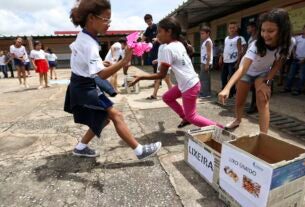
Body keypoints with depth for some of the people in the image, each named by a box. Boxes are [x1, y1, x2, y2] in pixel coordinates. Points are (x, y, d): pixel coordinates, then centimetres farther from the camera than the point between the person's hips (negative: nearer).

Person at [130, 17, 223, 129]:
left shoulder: (167, 49, -19)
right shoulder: (179, 44, 6)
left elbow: (161, 75, -18)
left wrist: (140, 77, -15)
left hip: (189, 86, -9)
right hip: (191, 82, 9)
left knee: (191, 117, 7)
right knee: (167, 97, 22)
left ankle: (218, 128, 15)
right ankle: (185, 118, 33)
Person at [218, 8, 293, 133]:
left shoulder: (287, 45, -25)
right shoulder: (257, 45, -36)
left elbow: (276, 66, -9)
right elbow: (242, 68, -48)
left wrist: (266, 82, -22)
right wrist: (227, 88, -62)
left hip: (264, 73, 2)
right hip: (247, 72, -1)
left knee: (263, 101, -17)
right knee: (239, 101, 6)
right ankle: (237, 120, 37)